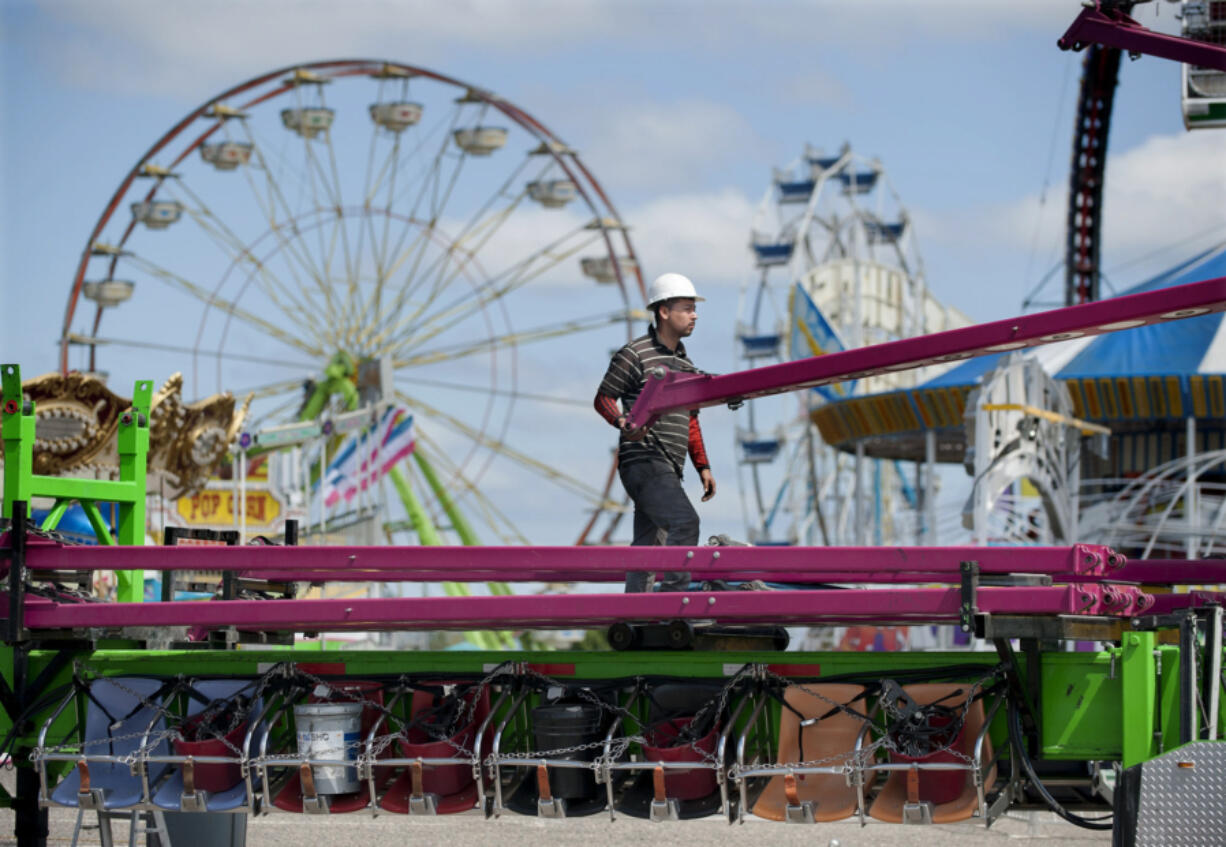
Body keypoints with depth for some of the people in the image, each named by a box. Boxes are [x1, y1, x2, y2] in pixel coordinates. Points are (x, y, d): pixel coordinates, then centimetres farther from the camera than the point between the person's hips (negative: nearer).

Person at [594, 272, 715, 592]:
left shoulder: (685, 363, 21)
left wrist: (702, 466, 18)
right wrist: (623, 421, -22)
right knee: (684, 521, -23)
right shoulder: (635, 354, -3)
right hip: (643, 461, -8)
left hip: (668, 469, 8)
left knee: (646, 547, 6)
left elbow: (690, 419, 25)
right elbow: (603, 398, -2)